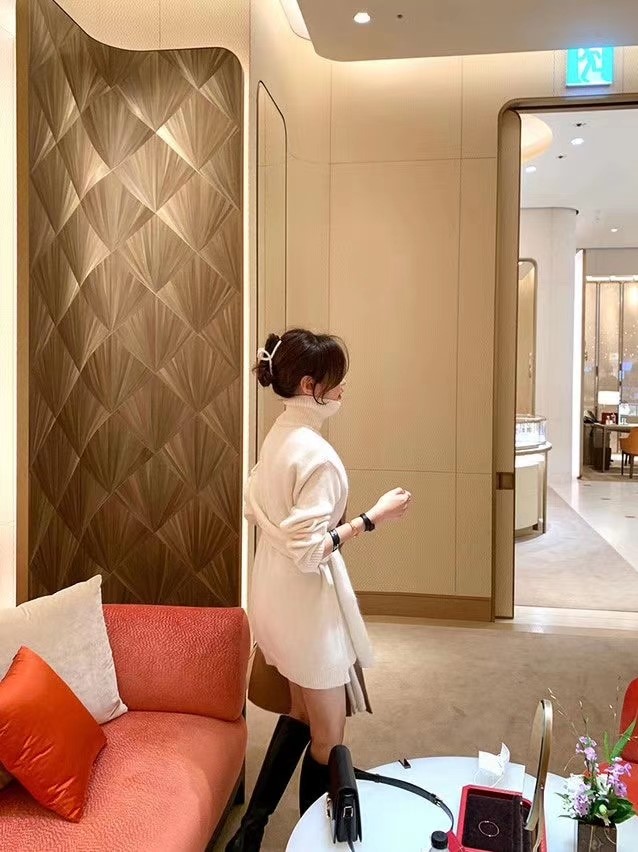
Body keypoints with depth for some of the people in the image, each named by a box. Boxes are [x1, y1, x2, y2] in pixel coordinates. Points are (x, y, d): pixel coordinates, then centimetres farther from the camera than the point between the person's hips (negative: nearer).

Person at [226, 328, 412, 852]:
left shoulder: (278, 437, 3)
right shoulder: (317, 455, -25)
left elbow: (255, 507, 13)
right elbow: (310, 551, -27)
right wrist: (373, 518, -23)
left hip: (275, 591, 10)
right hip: (306, 599, -9)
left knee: (302, 714, 26)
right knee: (328, 737, 11)